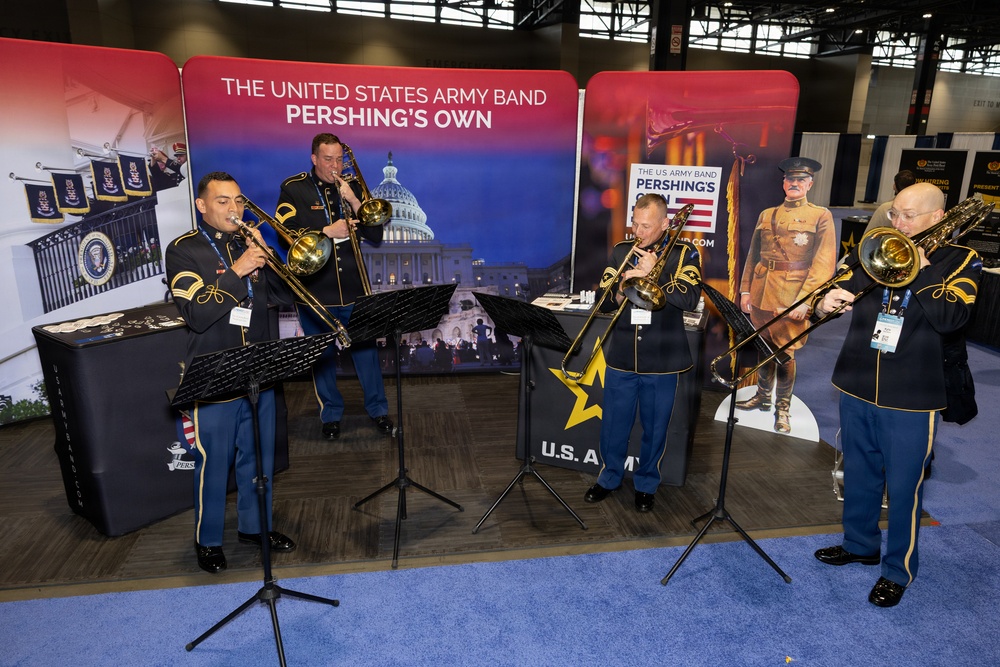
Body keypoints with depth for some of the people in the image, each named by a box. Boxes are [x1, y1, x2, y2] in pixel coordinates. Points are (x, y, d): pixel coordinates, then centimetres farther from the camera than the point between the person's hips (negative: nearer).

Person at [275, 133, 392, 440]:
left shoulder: (352, 187, 7)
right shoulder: (294, 189, 0)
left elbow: (376, 235, -1)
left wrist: (353, 201, -13)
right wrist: (326, 231, -19)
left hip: (354, 288, 2)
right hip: (315, 290, -1)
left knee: (366, 348, 8)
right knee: (322, 355, 10)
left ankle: (378, 408, 25)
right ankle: (331, 413, 28)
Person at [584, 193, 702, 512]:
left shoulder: (683, 253, -3)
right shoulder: (621, 251, 5)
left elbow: (689, 299, -17)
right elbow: (603, 301, 5)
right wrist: (621, 291, -15)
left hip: (661, 359, -2)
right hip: (621, 356, 3)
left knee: (654, 428, 11)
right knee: (613, 424, 13)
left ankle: (646, 483, 32)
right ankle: (609, 476, 34)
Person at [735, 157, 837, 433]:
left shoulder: (820, 216, 1)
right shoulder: (766, 215, 14)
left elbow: (825, 262, -7)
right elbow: (753, 255, 14)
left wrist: (805, 298, -15)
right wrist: (745, 290, 6)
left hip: (792, 296, -4)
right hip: (761, 292, 4)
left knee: (785, 352, -1)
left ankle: (783, 407, 16)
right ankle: (763, 396, 31)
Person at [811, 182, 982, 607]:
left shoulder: (959, 261, -3)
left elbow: (950, 318, -19)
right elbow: (835, 290, -4)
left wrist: (919, 267, -21)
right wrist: (825, 302, -26)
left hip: (910, 397, -3)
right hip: (858, 386, 4)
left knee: (903, 486, 6)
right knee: (859, 474, 19)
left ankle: (898, 569, 26)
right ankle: (859, 544, 40)